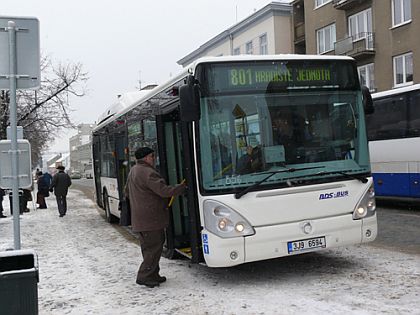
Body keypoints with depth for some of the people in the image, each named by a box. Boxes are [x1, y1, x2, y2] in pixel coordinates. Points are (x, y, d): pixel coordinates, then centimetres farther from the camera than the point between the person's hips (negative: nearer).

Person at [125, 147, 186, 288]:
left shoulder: (133, 171, 14)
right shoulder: (148, 173, -19)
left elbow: (127, 192, 26)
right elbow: (164, 191, -24)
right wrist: (183, 186, -14)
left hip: (139, 217, 10)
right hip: (150, 218, -10)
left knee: (148, 247, 15)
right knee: (154, 247, -2)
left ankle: (153, 275, 22)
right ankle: (144, 276, 1)